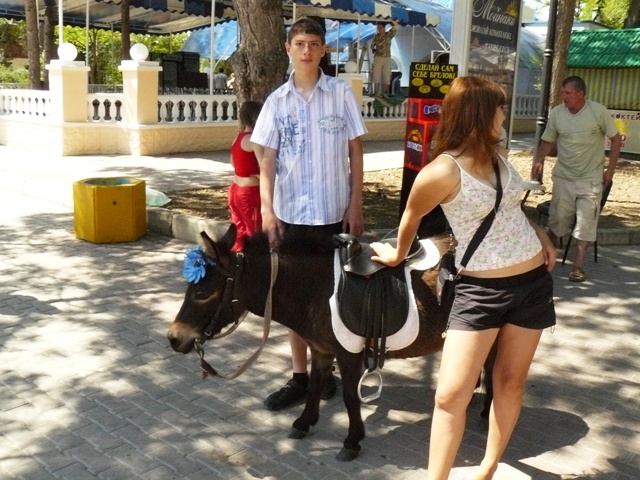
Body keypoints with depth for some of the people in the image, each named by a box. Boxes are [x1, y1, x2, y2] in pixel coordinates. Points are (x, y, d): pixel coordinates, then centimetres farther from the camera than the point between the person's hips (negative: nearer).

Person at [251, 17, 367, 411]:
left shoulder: (341, 93, 0)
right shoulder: (277, 101, 3)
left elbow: (355, 152, 1)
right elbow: (267, 160, 2)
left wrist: (356, 205, -4)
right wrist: (267, 209, -9)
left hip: (334, 212, -2)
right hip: (291, 213, 2)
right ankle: (300, 377, 19)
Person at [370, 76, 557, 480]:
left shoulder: (495, 156, 4)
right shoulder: (443, 171, -18)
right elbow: (411, 218, -2)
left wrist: (540, 234, 8)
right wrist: (398, 255, 13)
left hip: (533, 279, 7)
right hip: (479, 289, -6)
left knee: (511, 381, 14)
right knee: (452, 393, -8)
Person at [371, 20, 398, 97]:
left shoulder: (389, 35, 2)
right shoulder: (376, 36, 5)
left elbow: (396, 25, -5)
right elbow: (372, 46, 16)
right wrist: (373, 50, -4)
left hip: (387, 58, 0)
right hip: (378, 58, 0)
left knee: (386, 76, 1)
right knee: (376, 75, -4)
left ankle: (384, 92, 8)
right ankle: (376, 92, 1)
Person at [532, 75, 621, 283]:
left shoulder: (598, 111, -10)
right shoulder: (556, 112, -4)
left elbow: (616, 139, -2)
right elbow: (548, 141, 4)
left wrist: (610, 169, -5)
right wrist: (538, 162, -13)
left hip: (591, 179, -2)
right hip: (563, 177, 2)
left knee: (586, 223, 0)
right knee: (557, 219, 9)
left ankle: (578, 266, 8)